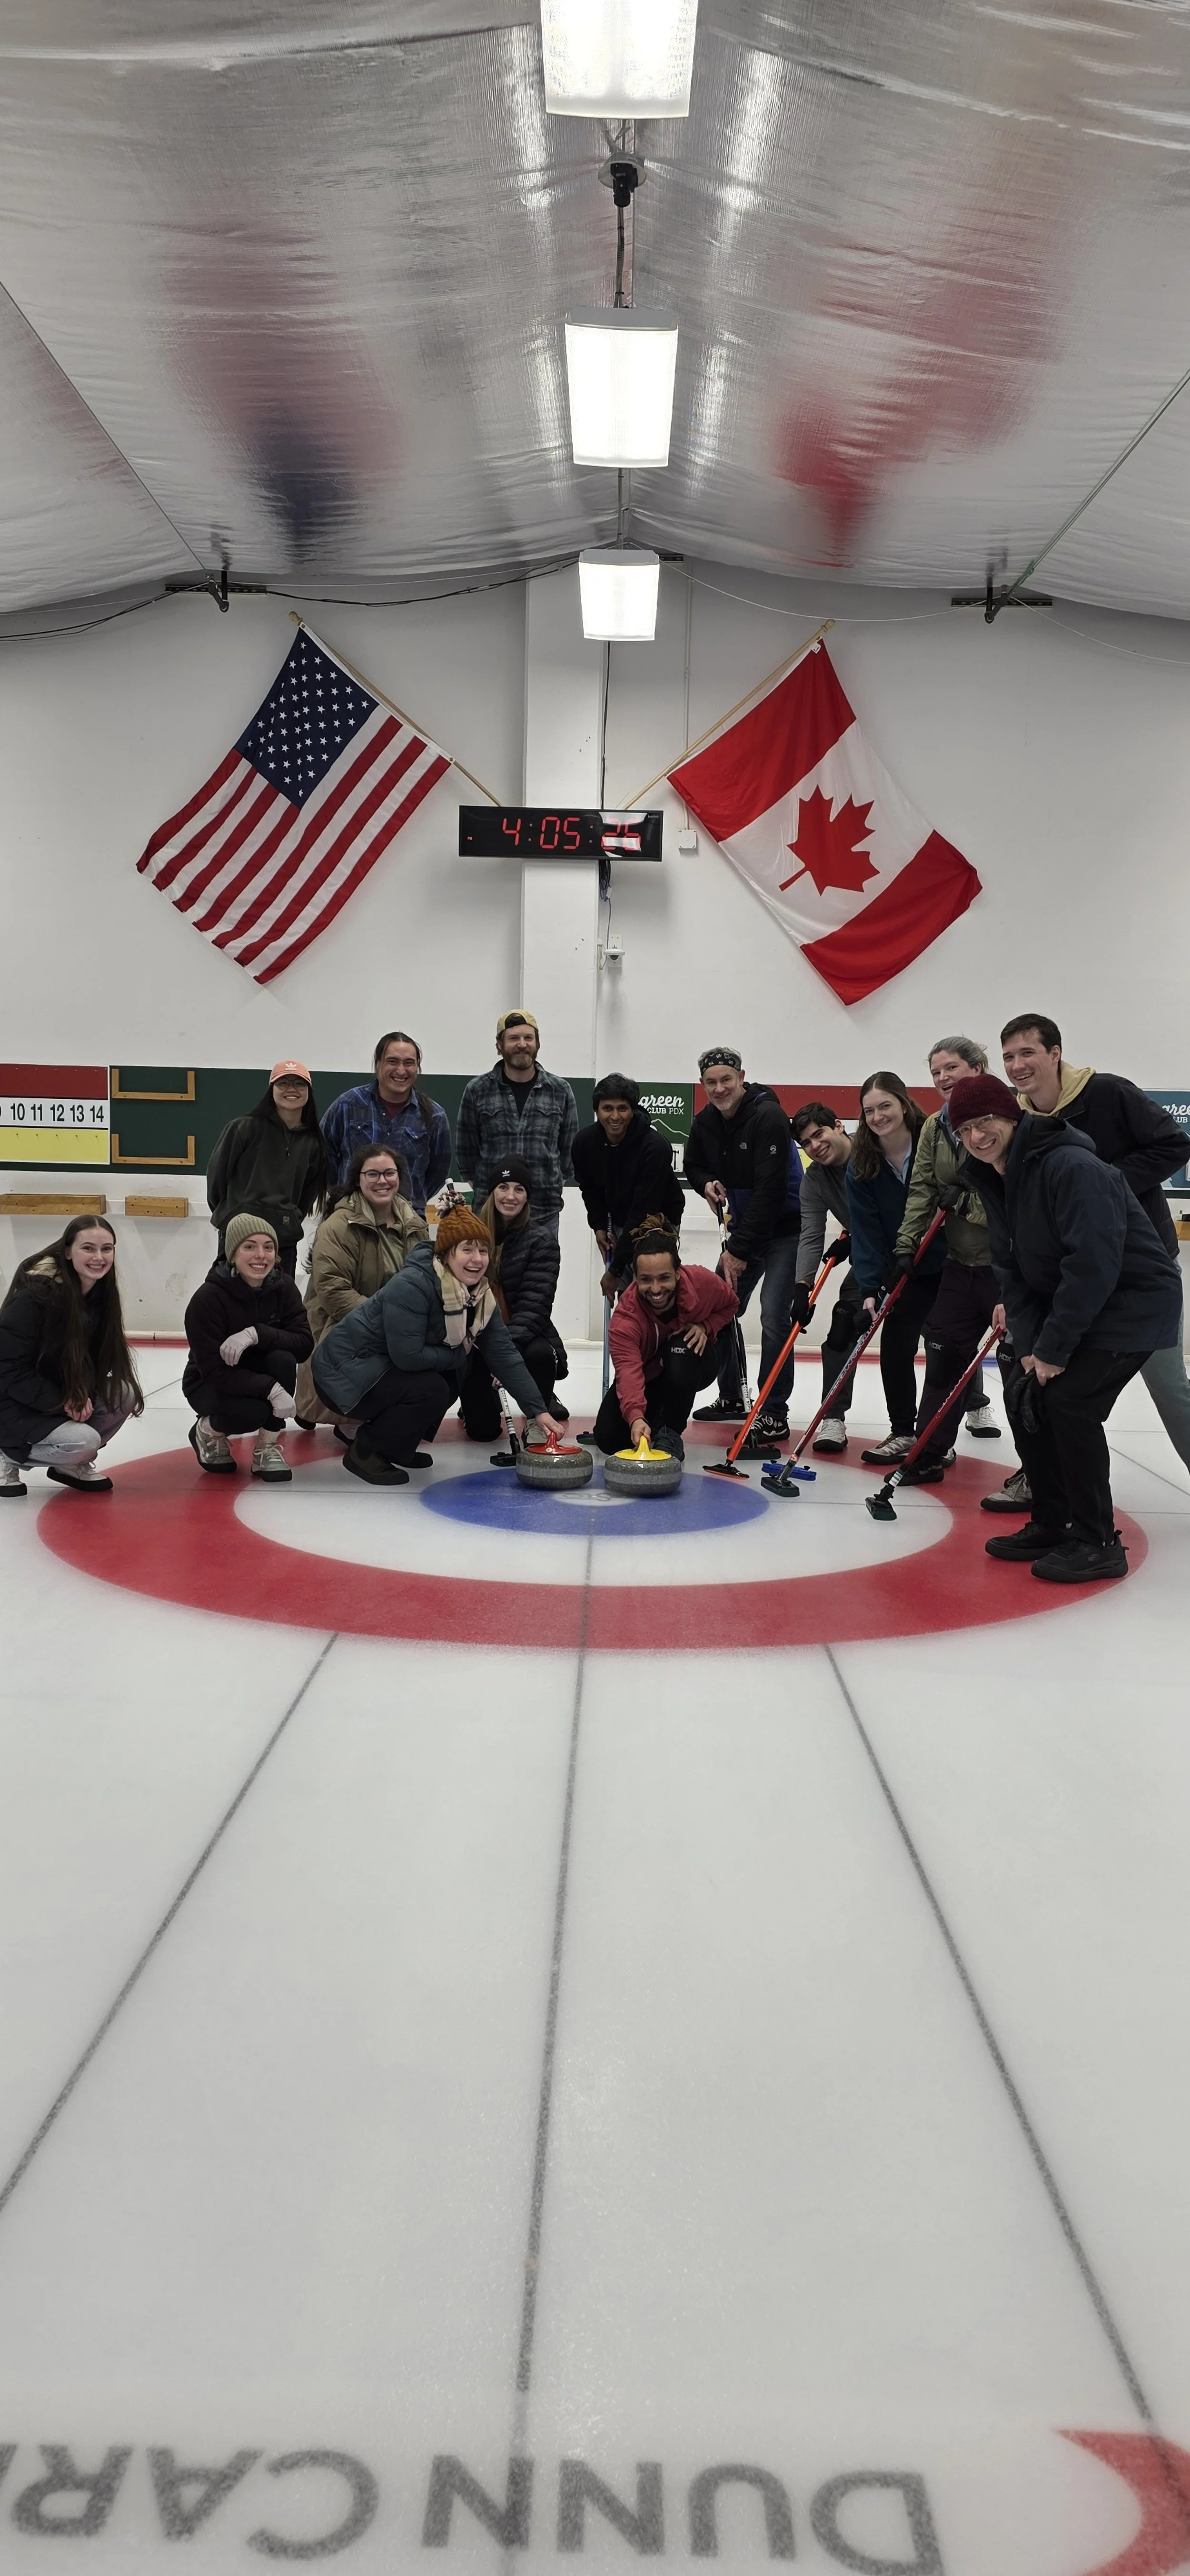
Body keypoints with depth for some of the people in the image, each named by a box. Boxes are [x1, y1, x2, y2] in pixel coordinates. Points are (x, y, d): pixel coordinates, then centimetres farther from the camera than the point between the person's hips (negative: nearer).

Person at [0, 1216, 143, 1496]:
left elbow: (96, 1358, 3)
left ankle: (72, 1463, 6)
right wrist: (61, 1402, -26)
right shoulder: (36, 1294, -25)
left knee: (125, 1395, -13)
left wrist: (84, 1394, -17)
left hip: (65, 1393, 7)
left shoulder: (102, 1294, -3)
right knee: (83, 1441, -26)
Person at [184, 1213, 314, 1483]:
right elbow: (215, 1370, -27)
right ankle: (207, 1431, 3)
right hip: (210, 1385, -4)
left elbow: (305, 1344, -20)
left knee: (283, 1359, -28)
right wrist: (271, 1389, -37)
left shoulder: (282, 1287, -11)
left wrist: (256, 1334, -36)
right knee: (252, 1411, -34)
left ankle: (267, 1449, -12)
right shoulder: (207, 1299, -24)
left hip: (258, 1375, 4)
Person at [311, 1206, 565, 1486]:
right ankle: (364, 1451, -4)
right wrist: (459, 1354, -15)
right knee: (431, 1390, -24)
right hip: (343, 1373, -9)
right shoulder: (412, 1286, -28)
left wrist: (538, 1410, -10)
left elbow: (505, 1355, -4)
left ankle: (397, 1449, 12)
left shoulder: (481, 1295, -3)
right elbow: (408, 1355, -30)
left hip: (385, 1368, 9)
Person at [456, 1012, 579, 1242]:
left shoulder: (560, 1091, 7)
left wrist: (554, 1184, 11)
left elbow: (570, 1147, 15)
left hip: (545, 1214, 1)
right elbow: (465, 1149, 11)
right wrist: (481, 1186, 9)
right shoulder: (478, 1091, 4)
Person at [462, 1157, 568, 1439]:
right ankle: (479, 1400, 29)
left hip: (525, 1337, -1)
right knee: (482, 1429, -11)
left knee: (539, 1354, -37)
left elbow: (534, 1305, -16)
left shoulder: (541, 1240, -7)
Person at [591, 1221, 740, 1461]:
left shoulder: (703, 1283, -29)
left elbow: (731, 1304, -4)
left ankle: (670, 1433, -19)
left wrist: (705, 1327, -25)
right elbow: (628, 1370, -51)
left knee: (681, 1348, -37)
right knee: (609, 1438, -17)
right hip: (649, 1372, 0)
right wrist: (636, 1417, -69)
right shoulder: (625, 1319, -36)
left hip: (696, 1362, 0)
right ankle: (654, 1416, 17)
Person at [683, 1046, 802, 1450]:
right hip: (744, 1227, 8)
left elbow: (770, 1190, -28)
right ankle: (731, 1398, 26)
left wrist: (740, 1251, -26)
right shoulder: (706, 1122, -1)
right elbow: (693, 1166, 18)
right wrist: (707, 1184, -9)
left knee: (774, 1316, -17)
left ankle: (775, 1416, -9)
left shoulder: (768, 1117, -24)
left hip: (784, 1229, -8)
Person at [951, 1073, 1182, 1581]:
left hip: (1134, 1303, -9)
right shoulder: (995, 1179, 2)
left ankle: (1098, 1543, -7)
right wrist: (1028, 1346, -7)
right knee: (1025, 1397, 2)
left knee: (1069, 1400, -19)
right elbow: (1012, 1269, 4)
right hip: (1067, 1304, 9)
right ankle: (1051, 1524, 15)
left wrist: (1054, 1349, -24)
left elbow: (1093, 1265, -30)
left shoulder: (1073, 1168, -26)